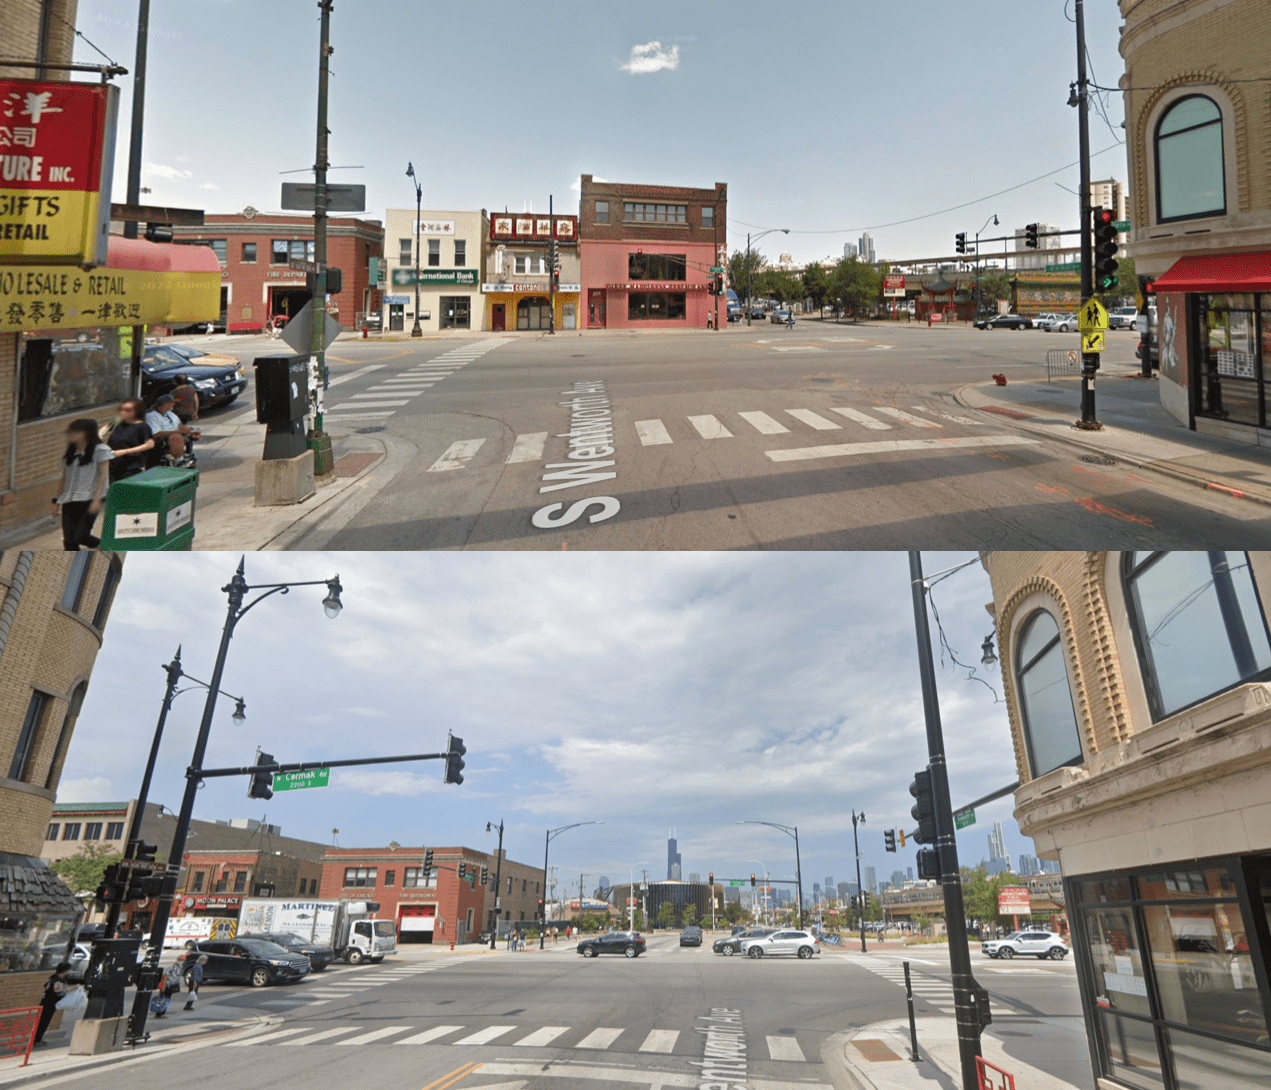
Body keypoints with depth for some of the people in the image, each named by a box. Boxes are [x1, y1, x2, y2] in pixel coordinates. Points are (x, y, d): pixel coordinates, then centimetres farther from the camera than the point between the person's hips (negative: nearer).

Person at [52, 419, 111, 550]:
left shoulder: (100, 450, -1)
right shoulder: (69, 454, 17)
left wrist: (97, 499, -15)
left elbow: (103, 475, -7)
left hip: (89, 500, -6)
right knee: (69, 540, -2)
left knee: (80, 537, -15)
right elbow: (64, 479, 21)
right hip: (69, 501, 6)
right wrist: (57, 500, 16)